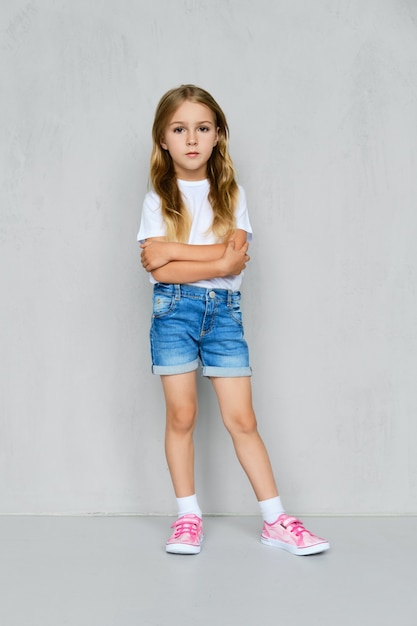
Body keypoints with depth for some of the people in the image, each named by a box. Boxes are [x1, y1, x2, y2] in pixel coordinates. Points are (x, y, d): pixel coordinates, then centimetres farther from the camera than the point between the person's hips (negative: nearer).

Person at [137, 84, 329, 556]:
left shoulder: (231, 194, 8)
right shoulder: (158, 199, 3)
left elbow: (235, 254, -9)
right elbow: (159, 270, -10)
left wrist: (171, 250, -10)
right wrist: (218, 262, -13)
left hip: (224, 310, 1)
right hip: (174, 310, -1)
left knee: (242, 418, 1)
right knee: (181, 415, 2)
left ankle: (276, 520, 9)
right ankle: (188, 517, 16)